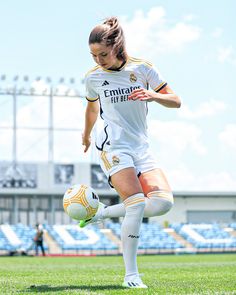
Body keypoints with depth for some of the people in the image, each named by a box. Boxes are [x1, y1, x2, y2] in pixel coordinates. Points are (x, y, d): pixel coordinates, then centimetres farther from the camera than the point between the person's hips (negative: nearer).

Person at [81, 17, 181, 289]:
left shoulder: (142, 68, -1)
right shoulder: (93, 77, 1)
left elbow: (175, 101, 1)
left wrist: (152, 95, -18)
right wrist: (86, 134, 36)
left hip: (141, 148, 3)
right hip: (112, 147, -3)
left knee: (163, 202, -18)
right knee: (137, 203, -23)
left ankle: (103, 214, 2)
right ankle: (131, 276, -16)